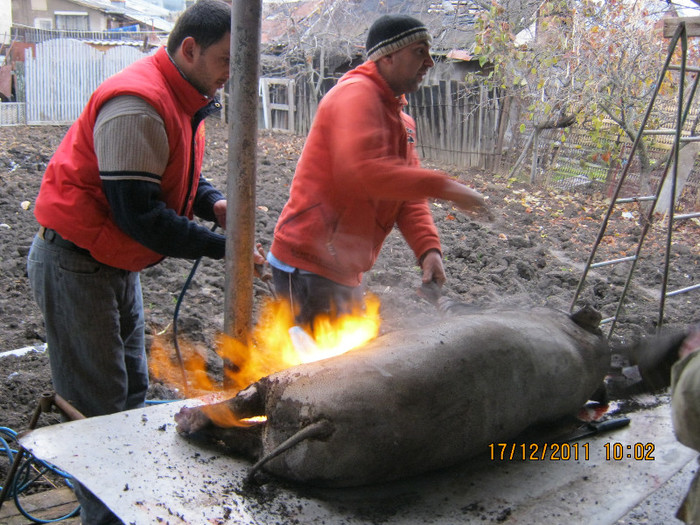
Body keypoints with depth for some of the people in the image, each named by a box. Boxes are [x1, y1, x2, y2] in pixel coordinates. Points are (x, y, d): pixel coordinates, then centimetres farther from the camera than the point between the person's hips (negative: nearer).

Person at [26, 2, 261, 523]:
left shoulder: (183, 99, 6)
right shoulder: (136, 106, -26)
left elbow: (179, 174, 17)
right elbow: (138, 214, -28)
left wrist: (214, 202, -4)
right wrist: (220, 246, -23)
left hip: (116, 264, 10)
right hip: (75, 265, -10)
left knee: (131, 388, 16)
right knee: (98, 405, -1)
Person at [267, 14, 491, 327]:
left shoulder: (401, 120, 17)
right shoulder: (356, 94, -14)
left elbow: (408, 195, 8)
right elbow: (365, 170, -31)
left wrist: (428, 248, -10)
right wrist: (444, 187, -28)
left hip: (343, 270, 10)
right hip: (308, 264, -10)